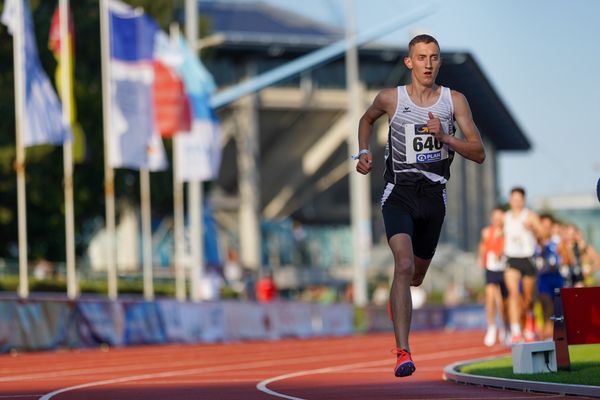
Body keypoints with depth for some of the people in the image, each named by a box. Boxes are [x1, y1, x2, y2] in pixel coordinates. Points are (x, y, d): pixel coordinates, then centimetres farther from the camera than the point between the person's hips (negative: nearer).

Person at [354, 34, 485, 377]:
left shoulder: (454, 100, 0)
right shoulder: (391, 98, 0)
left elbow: (479, 153, -4)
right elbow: (367, 120, 23)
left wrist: (444, 137, -18)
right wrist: (364, 152, 7)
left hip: (433, 195, 3)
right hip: (399, 193, -3)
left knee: (417, 275, 17)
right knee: (404, 265, -24)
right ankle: (403, 353, -30)